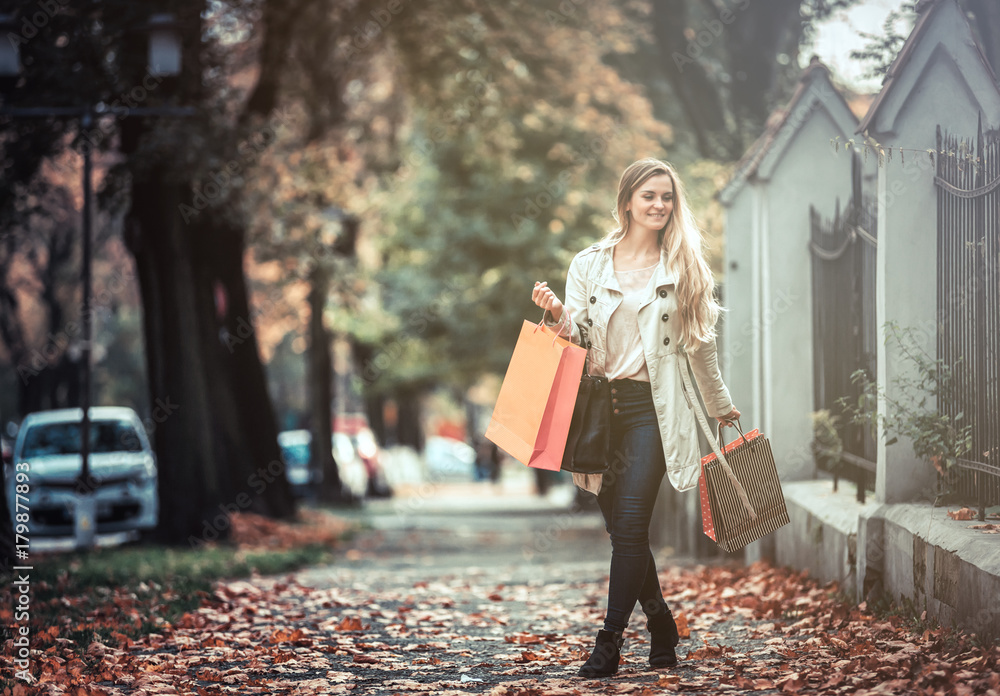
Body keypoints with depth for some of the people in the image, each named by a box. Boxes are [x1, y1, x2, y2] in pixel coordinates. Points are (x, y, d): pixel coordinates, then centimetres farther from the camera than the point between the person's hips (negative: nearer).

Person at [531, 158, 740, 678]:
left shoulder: (683, 268, 6)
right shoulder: (589, 265, 8)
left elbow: (700, 345, 16)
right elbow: (577, 340, 7)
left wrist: (719, 405, 23)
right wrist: (557, 316, -14)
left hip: (653, 408, -2)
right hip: (600, 405, 2)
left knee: (630, 524, -13)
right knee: (622, 527, 5)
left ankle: (609, 641, -9)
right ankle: (660, 625, 24)